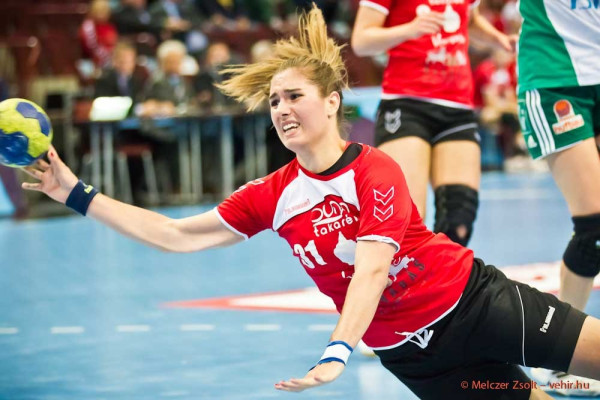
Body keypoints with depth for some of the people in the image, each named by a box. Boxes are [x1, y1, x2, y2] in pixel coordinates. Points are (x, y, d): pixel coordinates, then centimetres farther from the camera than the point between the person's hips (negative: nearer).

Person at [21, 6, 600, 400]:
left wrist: (337, 352, -41)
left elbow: (370, 272, -27)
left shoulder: (376, 171, -15)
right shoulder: (273, 196, -1)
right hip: (411, 352, 3)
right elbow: (175, 235, 1)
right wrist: (75, 194, -2)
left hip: (476, 299, -3)